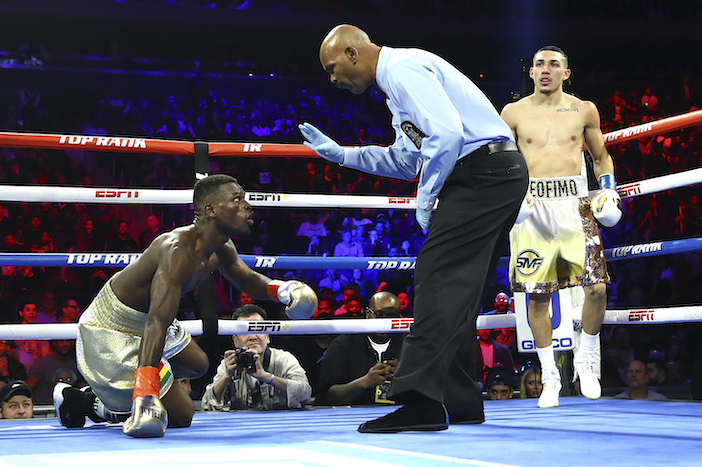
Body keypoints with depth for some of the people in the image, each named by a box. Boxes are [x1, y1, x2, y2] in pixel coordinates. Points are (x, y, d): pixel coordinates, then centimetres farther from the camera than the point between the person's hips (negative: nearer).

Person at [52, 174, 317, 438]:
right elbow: (157, 323, -44)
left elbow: (248, 279, 18)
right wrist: (144, 397, -54)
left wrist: (282, 289, -5)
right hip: (110, 331, -10)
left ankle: (110, 394, 28)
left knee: (197, 366, 30)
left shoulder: (222, 249, -5)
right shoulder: (178, 250, -34)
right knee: (181, 415, -7)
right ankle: (85, 403, 1)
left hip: (142, 317, 10)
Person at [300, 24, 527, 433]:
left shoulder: (403, 68, -11)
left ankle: (422, 400, -23)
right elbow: (407, 160, 30)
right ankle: (461, 401, 16)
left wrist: (426, 196, -12)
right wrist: (339, 153, 25)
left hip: (483, 172, -11)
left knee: (438, 279, -16)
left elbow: (447, 133, -23)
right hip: (496, 174, 11)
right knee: (457, 289, 12)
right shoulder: (398, 79, 23)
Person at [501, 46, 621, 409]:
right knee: (537, 295, -1)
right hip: (531, 204, 0)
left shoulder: (584, 110, 9)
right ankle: (549, 375, 14)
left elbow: (601, 156, 20)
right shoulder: (514, 113, 8)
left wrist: (609, 190, 5)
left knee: (597, 287, -10)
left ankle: (586, 359, 15)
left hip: (574, 202, 0)